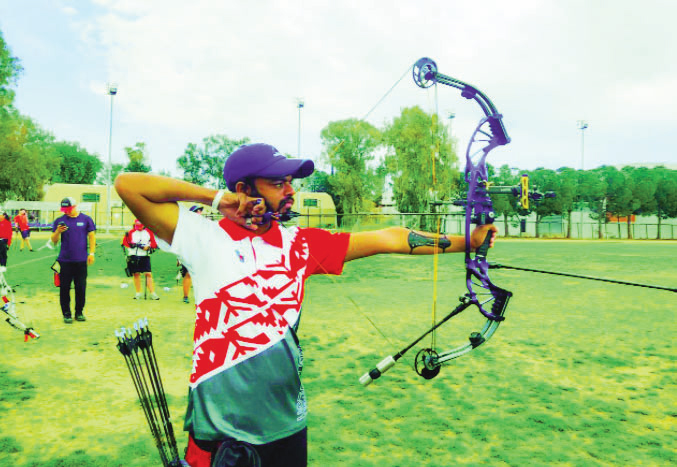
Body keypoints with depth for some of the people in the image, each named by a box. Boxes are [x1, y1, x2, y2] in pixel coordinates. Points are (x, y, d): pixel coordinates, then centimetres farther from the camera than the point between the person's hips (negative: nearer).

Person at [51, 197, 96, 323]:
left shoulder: (86, 219, 5)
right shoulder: (59, 221, 6)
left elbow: (92, 236, 6)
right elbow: (54, 241, 5)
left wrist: (91, 253, 0)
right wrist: (57, 232, -16)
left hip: (81, 260, 0)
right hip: (65, 260, 0)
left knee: (81, 287, 5)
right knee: (64, 288, 3)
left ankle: (79, 312, 17)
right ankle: (66, 314, 13)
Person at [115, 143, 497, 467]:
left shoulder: (300, 243, 3)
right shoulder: (205, 238, -6)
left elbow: (386, 239, 1)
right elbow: (127, 185, -11)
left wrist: (464, 241, 0)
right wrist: (215, 197, -11)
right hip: (220, 426, -3)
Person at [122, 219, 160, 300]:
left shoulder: (149, 232, 5)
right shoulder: (131, 232, 6)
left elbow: (154, 244, 3)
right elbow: (125, 241, 4)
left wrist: (148, 247, -15)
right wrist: (130, 244, -15)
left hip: (145, 256, -1)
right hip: (133, 256, 1)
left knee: (148, 274, -8)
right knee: (136, 274, 6)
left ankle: (152, 293, -6)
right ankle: (138, 293, 17)